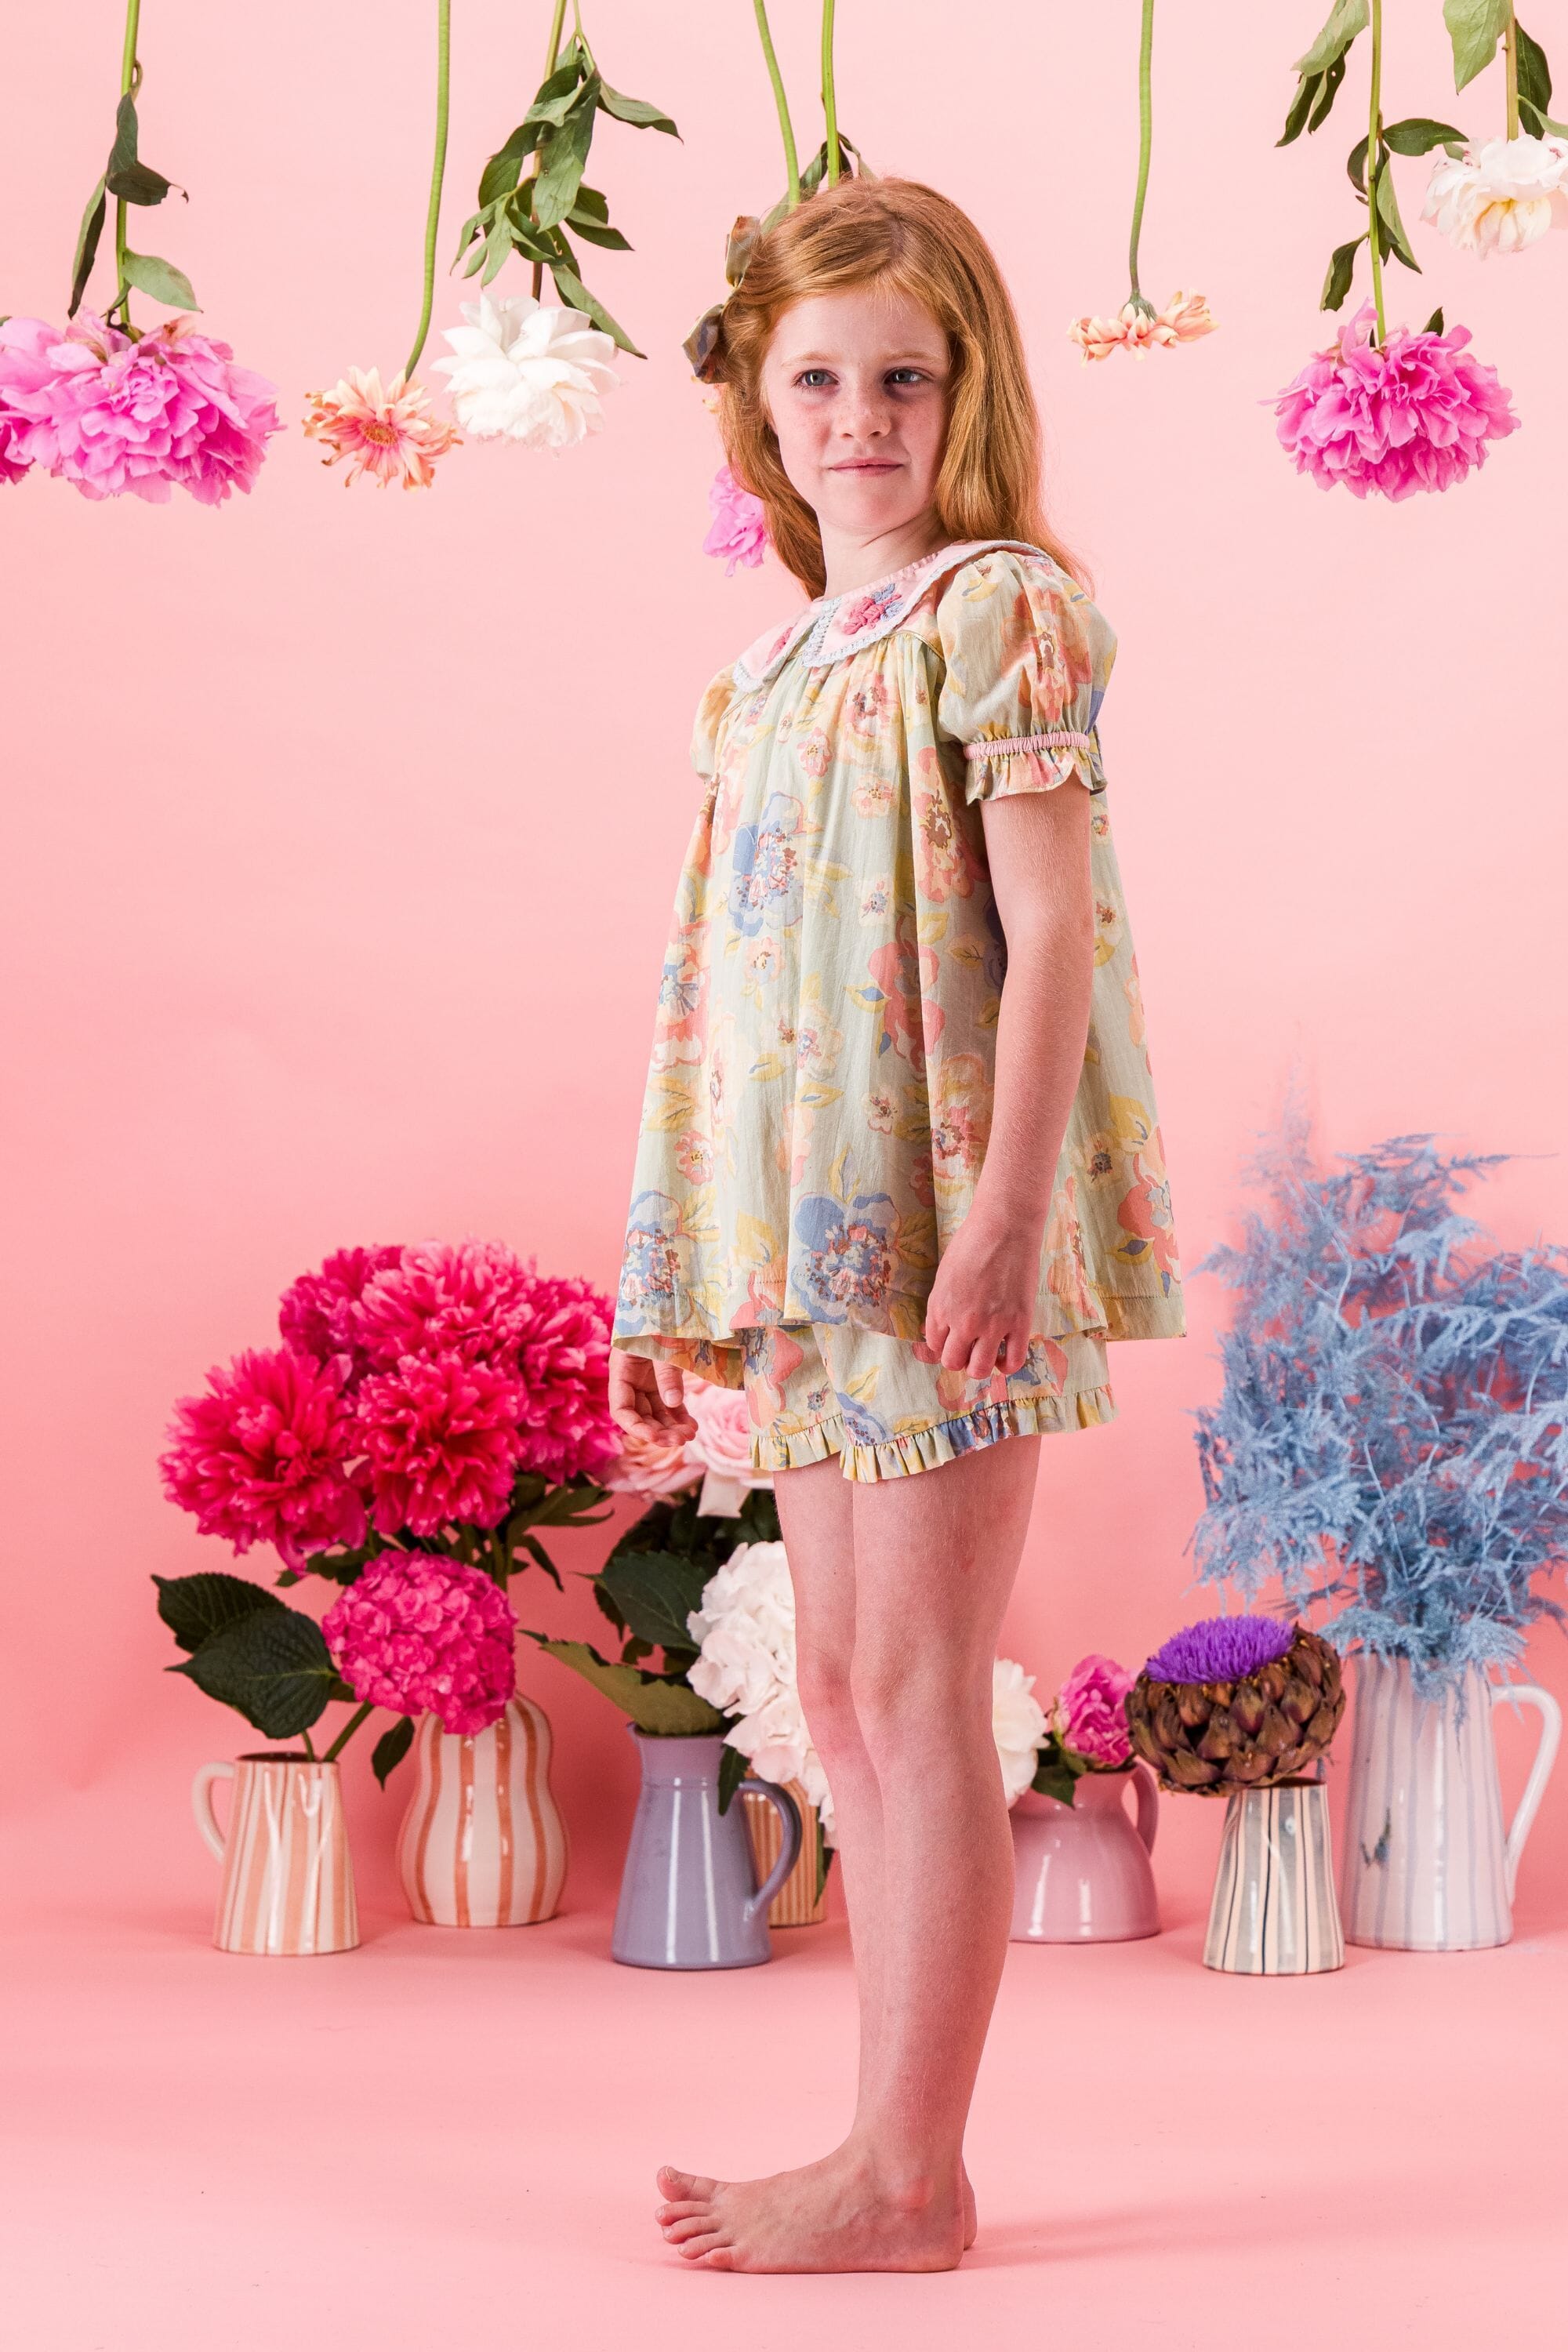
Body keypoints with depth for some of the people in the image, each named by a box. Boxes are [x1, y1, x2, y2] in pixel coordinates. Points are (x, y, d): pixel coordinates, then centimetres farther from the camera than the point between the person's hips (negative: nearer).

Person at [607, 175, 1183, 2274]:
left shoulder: (995, 611, -6)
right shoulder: (772, 667, 17)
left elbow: (1051, 937, -13)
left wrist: (1003, 1217, -22)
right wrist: (679, 1272, 16)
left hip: (943, 1228, -8)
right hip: (811, 1237, 8)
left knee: (918, 1690, -4)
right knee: (846, 1690, 10)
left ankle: (910, 2176, 5)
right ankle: (899, 2155, 20)